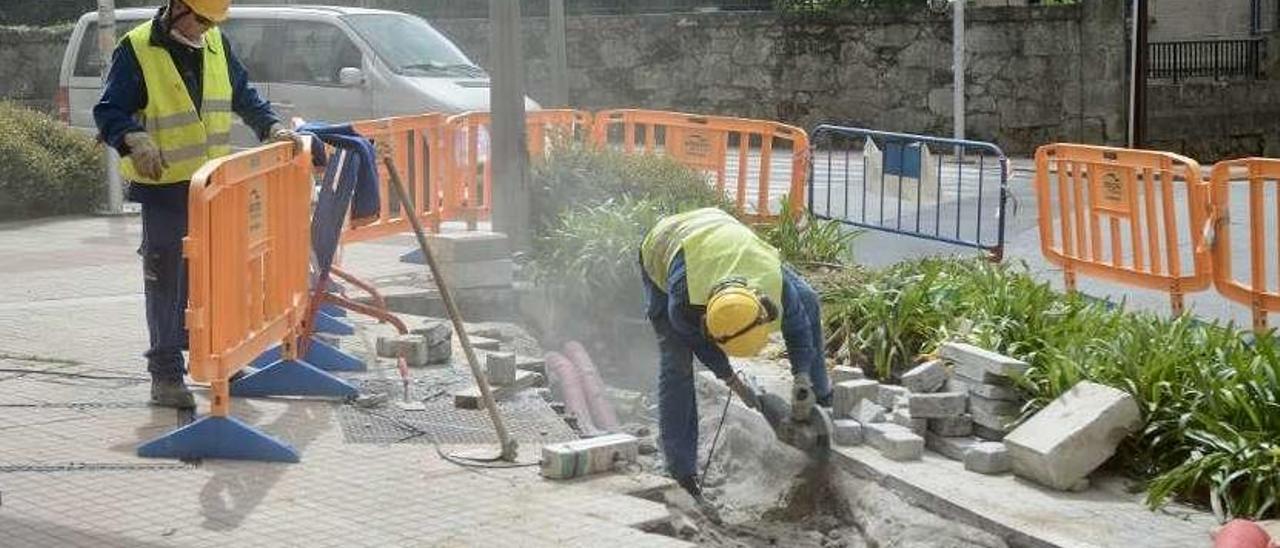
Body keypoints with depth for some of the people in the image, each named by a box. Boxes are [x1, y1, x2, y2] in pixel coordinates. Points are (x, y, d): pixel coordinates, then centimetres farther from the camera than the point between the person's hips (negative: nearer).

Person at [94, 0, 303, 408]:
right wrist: (134, 139, -34)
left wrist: (272, 126, 1)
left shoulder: (215, 42, 6)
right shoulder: (138, 50, -13)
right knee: (167, 282, -4)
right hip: (165, 189, -6)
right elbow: (109, 112, -14)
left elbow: (243, 95, 17)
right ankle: (166, 373, 2)